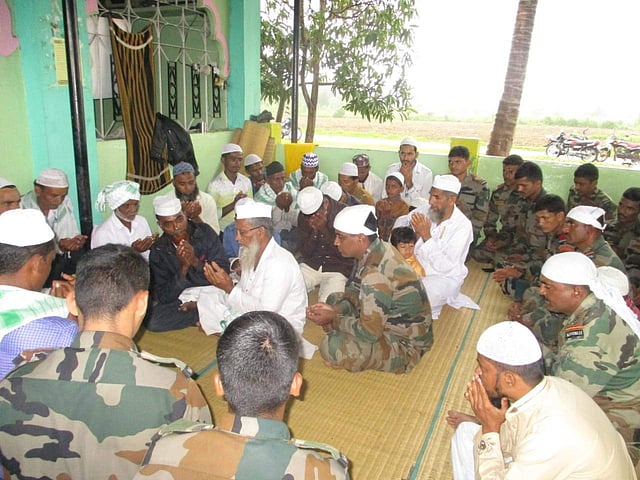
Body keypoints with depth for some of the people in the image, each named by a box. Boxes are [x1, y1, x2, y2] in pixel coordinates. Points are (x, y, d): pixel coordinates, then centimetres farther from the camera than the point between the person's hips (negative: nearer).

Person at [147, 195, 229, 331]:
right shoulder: (158, 251, -4)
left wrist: (196, 261, -25)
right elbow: (163, 297, -9)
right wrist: (183, 268, -22)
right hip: (182, 299, 1)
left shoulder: (205, 232, -5)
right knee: (151, 320, -26)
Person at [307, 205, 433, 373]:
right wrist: (334, 310, -8)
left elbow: (368, 332, -28)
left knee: (332, 348, -25)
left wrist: (333, 319, -15)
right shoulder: (374, 250, -5)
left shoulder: (376, 274, -33)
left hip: (405, 342, -9)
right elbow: (357, 293, 8)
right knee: (334, 299, 14)